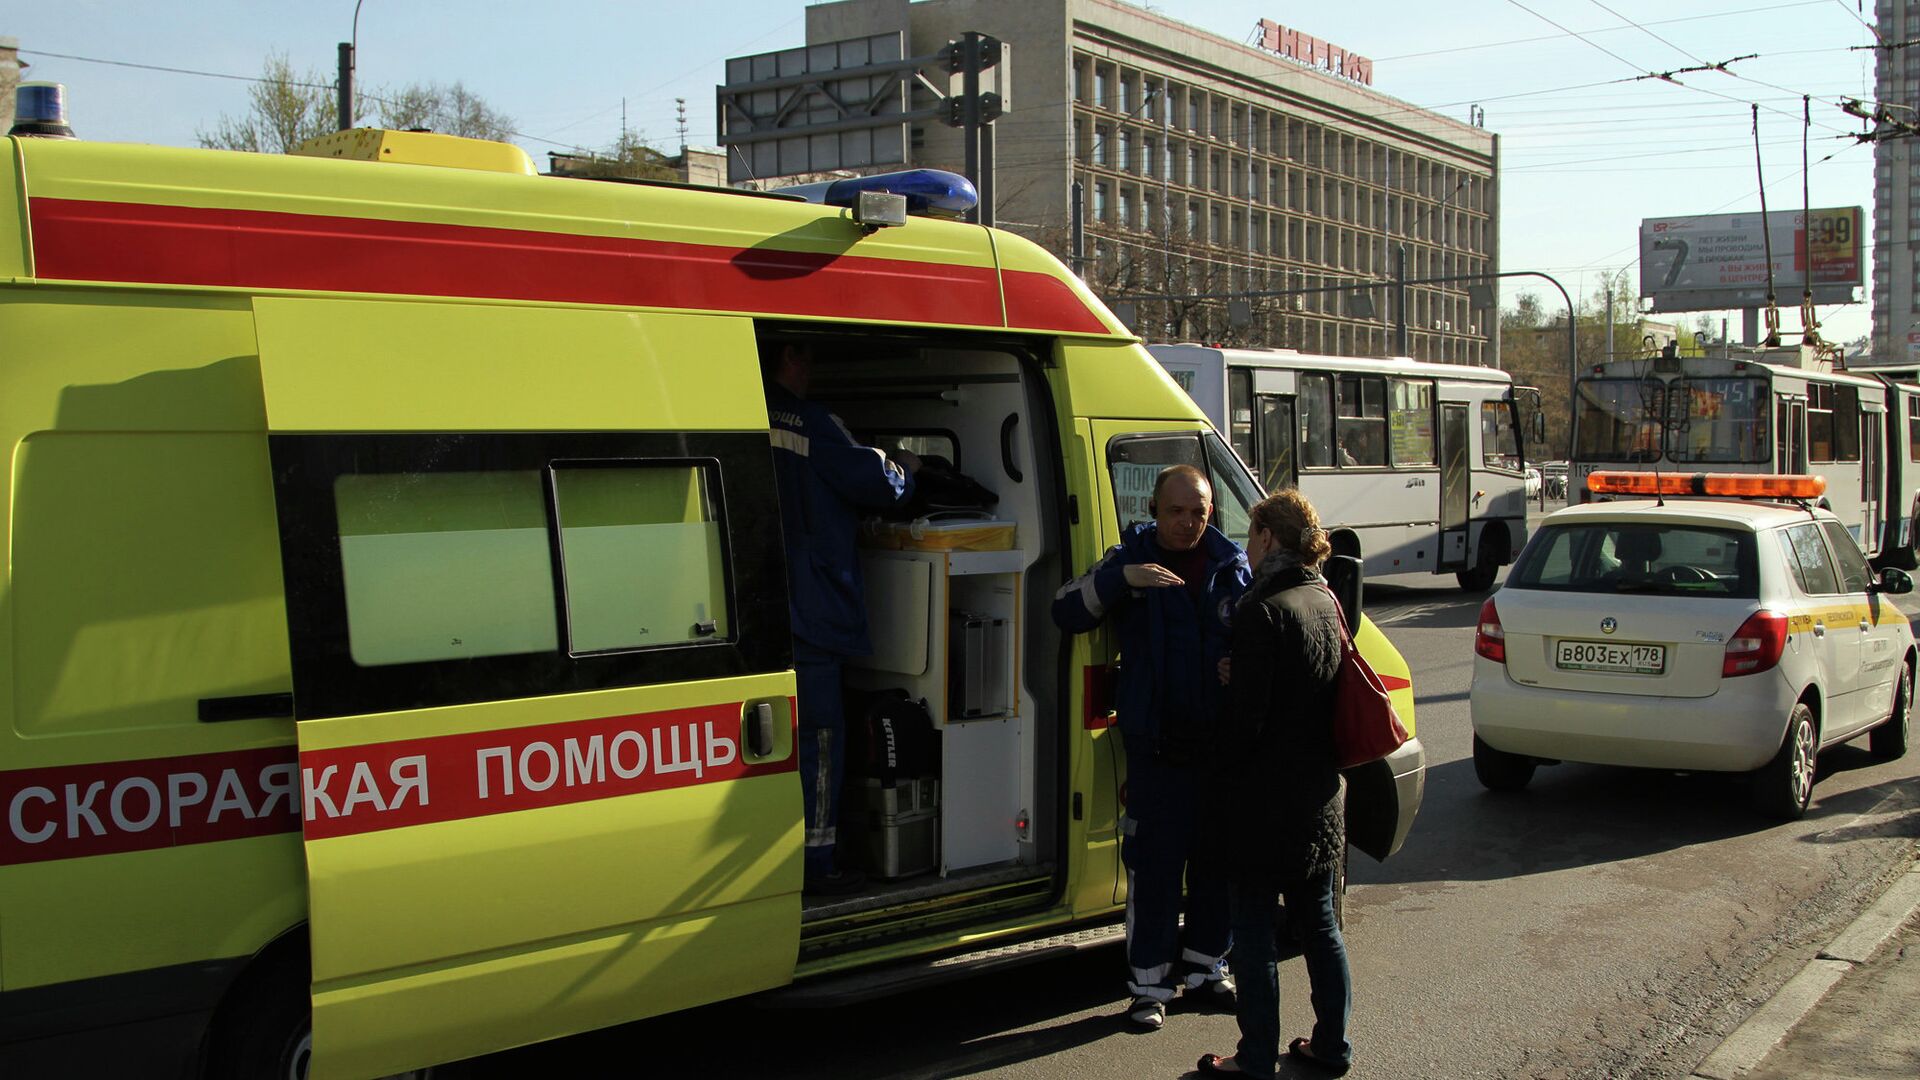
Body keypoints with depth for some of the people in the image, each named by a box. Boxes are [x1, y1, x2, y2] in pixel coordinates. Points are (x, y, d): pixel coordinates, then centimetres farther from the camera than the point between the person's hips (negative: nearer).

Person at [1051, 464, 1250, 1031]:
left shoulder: (1234, 566, 5)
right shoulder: (1130, 560, -1)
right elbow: (1066, 612, -9)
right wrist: (1122, 578, -23)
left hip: (1223, 744, 3)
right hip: (1156, 747, -3)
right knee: (1154, 867, 0)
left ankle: (1205, 968, 30)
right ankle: (1149, 984, 12)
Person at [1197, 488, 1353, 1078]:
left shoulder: (1262, 610, -18)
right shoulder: (1327, 602, 8)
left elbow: (1246, 715, -20)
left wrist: (1220, 770, -3)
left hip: (1265, 800, -8)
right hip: (1321, 796, 8)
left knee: (1253, 930, 3)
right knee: (1319, 924, 17)